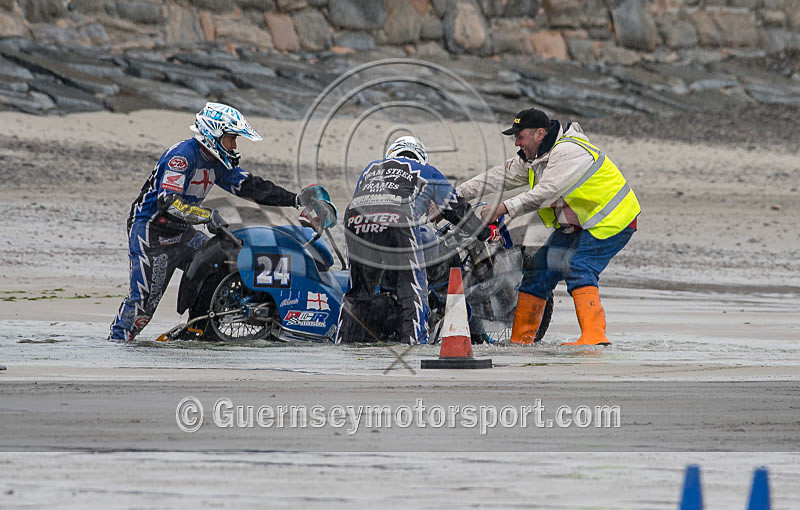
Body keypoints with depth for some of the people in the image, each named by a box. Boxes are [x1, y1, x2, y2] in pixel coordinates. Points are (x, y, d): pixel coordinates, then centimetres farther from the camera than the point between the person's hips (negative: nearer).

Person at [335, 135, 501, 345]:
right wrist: (487, 233, 41)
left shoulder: (371, 168, 38)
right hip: (398, 222, -4)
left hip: (355, 220, 4)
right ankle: (414, 340, -7)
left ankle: (344, 341, 15)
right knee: (413, 289, 4)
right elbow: (456, 209, 30)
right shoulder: (427, 172, 29)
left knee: (358, 291, 17)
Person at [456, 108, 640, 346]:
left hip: (611, 219, -10)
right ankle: (520, 338, 10)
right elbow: (500, 176, 8)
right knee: (541, 266, 4)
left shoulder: (570, 152, -25)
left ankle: (594, 335, -33)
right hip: (576, 224, 10)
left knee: (578, 269, -26)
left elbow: (545, 193, -32)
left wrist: (504, 208, -35)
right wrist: (456, 194, 2)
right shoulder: (533, 157, 6)